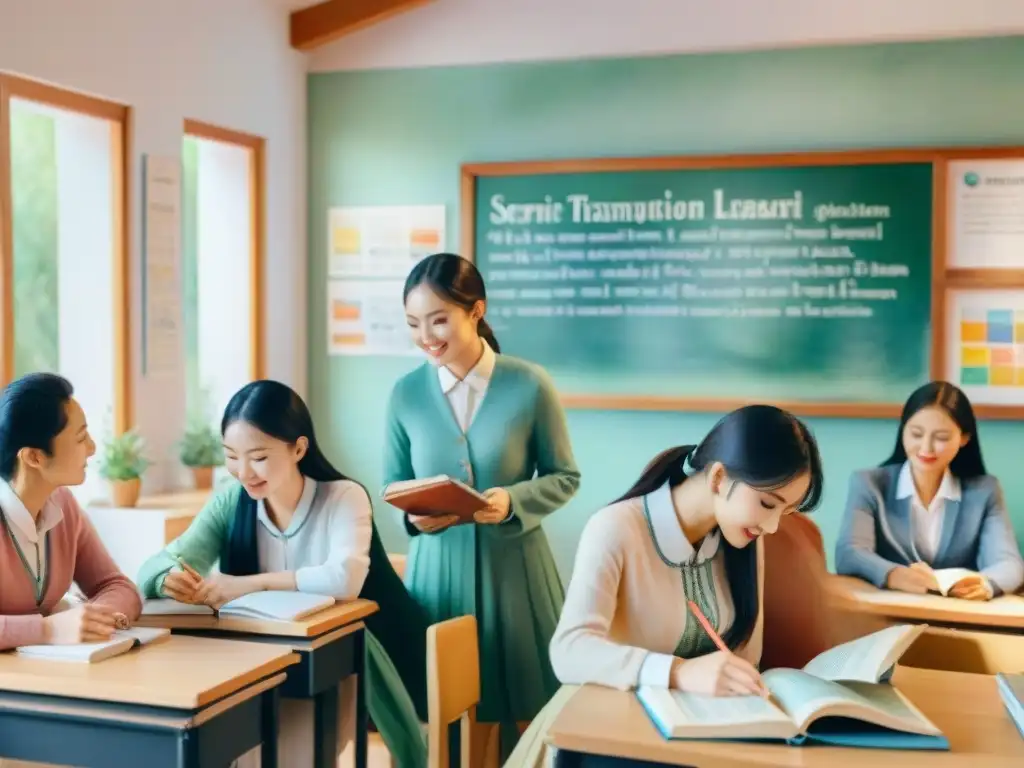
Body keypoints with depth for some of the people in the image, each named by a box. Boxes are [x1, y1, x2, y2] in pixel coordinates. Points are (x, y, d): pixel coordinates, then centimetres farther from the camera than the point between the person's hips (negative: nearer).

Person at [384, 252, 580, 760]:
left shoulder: (530, 385, -9)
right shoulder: (406, 393, -2)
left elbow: (564, 477, -1)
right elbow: (392, 483, 7)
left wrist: (512, 503, -19)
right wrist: (413, 514, -14)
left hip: (512, 566, -1)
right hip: (438, 565, 2)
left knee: (520, 714, 10)